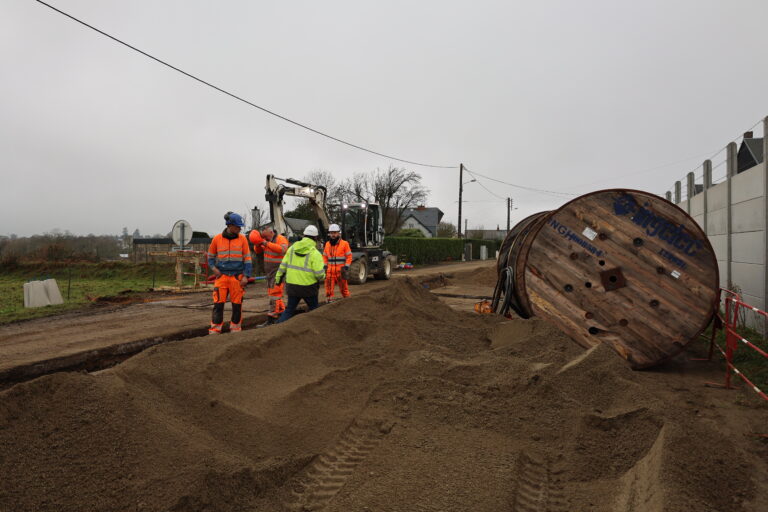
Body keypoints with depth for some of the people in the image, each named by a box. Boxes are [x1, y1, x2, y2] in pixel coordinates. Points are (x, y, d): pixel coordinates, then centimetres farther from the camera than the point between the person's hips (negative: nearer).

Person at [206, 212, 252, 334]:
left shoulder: (242, 239, 1)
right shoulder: (217, 239, 1)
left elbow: (247, 258, 3)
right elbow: (210, 256, 14)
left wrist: (246, 276, -4)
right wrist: (214, 268, -4)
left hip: (237, 277, 0)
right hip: (221, 276, 0)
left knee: (237, 304, 6)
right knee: (218, 304, -3)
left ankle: (236, 329, 19)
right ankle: (214, 331, 5)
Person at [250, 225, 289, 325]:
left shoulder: (280, 239, -13)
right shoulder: (268, 240, 9)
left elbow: (282, 249, -33)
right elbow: (257, 251, 11)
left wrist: (266, 243, -32)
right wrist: (258, 244, -11)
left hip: (278, 272, -9)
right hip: (270, 272, 9)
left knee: (275, 294, -9)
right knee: (272, 293, 15)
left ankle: (271, 320, -10)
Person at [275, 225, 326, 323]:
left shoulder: (292, 248, 4)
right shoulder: (315, 253, -12)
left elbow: (283, 265, 8)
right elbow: (319, 274, -16)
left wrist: (278, 277, 20)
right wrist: (323, 276, 7)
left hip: (292, 285, 4)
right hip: (308, 287, -4)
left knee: (289, 309, 15)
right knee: (313, 309, 16)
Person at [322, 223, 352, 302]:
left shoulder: (344, 243, -4)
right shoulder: (327, 244, 11)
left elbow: (349, 257, -4)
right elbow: (324, 257, 18)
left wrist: (346, 268, -10)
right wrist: (325, 267, 9)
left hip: (340, 271, -3)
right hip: (330, 271, 4)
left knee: (343, 287, 6)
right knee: (329, 288, 0)